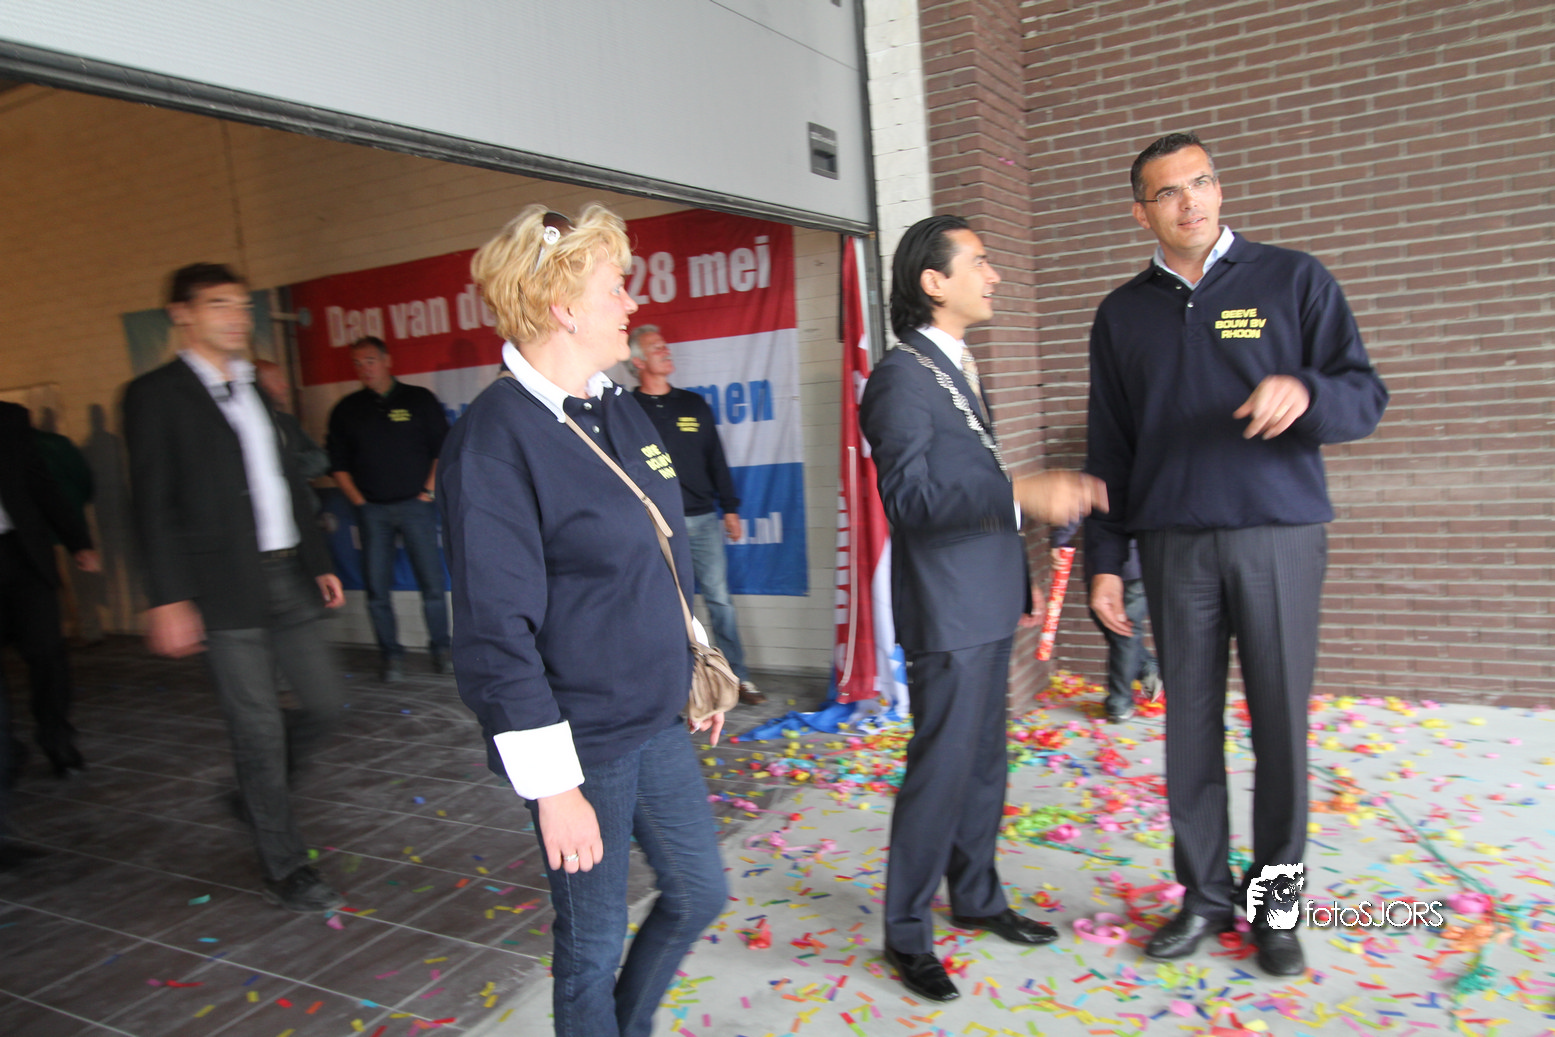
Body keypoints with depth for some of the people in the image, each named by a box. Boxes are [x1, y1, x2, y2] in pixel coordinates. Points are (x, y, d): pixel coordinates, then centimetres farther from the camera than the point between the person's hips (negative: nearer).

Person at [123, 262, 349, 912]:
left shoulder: (253, 390, 16)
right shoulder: (156, 395, -4)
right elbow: (153, 506, -9)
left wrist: (319, 563, 17)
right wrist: (168, 598, -15)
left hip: (287, 577, 7)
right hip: (226, 589, -6)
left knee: (324, 703, 10)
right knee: (257, 725, 0)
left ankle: (258, 793, 37)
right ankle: (285, 869, 15)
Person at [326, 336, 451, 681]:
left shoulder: (418, 399, 5)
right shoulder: (346, 410, 10)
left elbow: (444, 448, 5)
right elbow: (338, 463, 12)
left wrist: (428, 491, -2)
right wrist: (358, 501, 3)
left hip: (415, 506, -2)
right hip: (372, 510, 2)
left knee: (432, 581, -3)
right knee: (377, 587, 0)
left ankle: (440, 648, 11)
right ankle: (390, 653, 12)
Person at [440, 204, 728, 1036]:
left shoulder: (617, 409, 6)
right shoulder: (495, 437, -20)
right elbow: (497, 633, -21)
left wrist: (698, 666, 20)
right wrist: (553, 785, -19)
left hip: (656, 721, 8)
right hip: (582, 743, -8)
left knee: (699, 890, 21)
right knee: (594, 939, 10)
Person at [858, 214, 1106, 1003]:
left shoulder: (959, 367, 15)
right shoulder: (902, 376, -15)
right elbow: (909, 494, -24)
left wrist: (1018, 584, 21)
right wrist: (1023, 495, -33)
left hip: (987, 604, 9)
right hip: (945, 611, -9)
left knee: (984, 761, 18)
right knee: (941, 770, -1)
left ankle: (976, 896, 35)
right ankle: (907, 933, 15)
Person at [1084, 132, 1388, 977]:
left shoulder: (1292, 281, 5)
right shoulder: (1123, 313, 10)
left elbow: (1364, 397, 1)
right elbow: (1110, 448, 10)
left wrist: (1305, 391, -23)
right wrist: (1106, 560, 5)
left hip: (1278, 536, -1)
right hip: (1175, 544, 2)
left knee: (1279, 724, 4)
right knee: (1190, 725, 5)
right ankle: (1204, 895, 19)